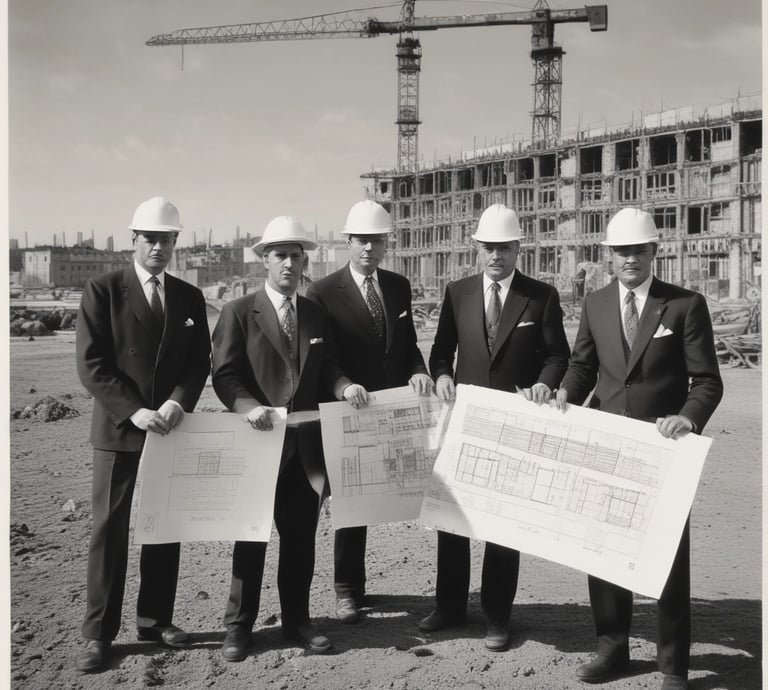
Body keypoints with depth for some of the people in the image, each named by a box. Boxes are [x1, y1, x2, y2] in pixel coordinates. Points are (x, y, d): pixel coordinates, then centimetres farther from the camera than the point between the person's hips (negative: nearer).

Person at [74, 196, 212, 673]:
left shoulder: (190, 297, 9)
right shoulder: (103, 290, -3)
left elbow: (201, 361, 6)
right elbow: (91, 364, -9)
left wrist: (178, 402, -12)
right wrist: (134, 411, -18)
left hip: (171, 429, 4)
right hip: (119, 429, -4)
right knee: (110, 530, 1)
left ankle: (156, 619, 21)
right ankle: (100, 633, 9)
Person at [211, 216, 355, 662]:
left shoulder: (316, 314, 11)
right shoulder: (239, 312, -3)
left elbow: (327, 369, 10)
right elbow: (225, 375, -9)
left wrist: (344, 386, -12)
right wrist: (250, 407, -26)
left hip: (305, 443, 4)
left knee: (302, 537, 11)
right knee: (250, 537, 7)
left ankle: (297, 619, 26)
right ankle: (239, 625, 20)